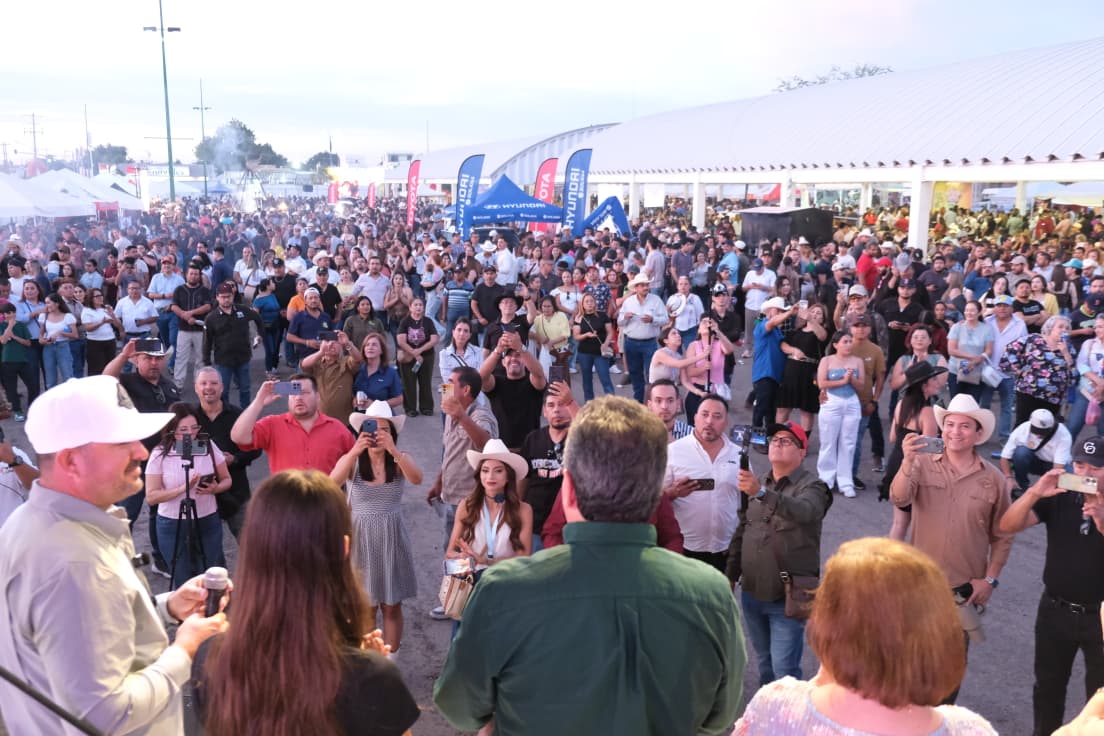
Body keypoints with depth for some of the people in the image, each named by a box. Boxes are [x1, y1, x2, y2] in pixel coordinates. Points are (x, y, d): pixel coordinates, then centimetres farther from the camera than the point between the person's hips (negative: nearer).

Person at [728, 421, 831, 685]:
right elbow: (742, 530, 13)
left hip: (788, 597, -5)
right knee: (764, 661, 19)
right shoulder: (755, 483, 7)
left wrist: (762, 492, -50)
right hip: (752, 592, 5)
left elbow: (802, 511, -34)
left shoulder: (813, 486, -11)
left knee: (784, 669, -6)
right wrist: (731, 575, 10)